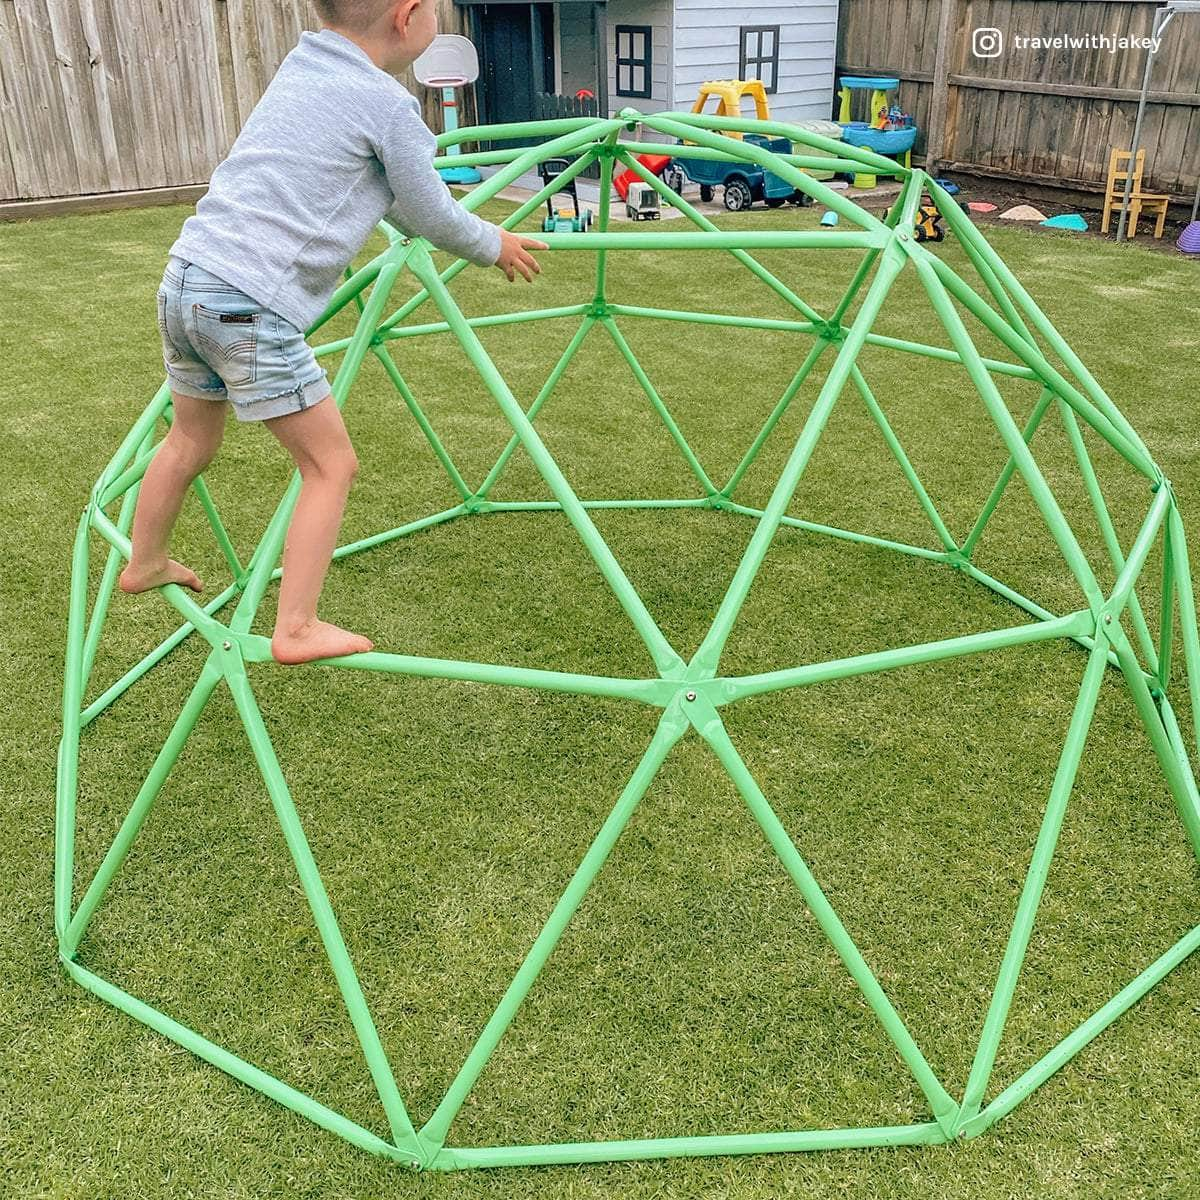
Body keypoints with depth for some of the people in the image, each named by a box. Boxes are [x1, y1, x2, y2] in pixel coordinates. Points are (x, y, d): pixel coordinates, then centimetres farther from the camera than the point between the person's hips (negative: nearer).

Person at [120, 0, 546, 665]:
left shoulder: (300, 64, 16)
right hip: (248, 306, -9)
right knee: (331, 464, 4)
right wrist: (496, 246, 22)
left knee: (191, 438, 28)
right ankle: (296, 630, 6)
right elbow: (434, 219, 3)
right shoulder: (388, 105, -8)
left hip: (184, 275, 9)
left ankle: (144, 564, 49)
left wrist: (471, 233, 35)